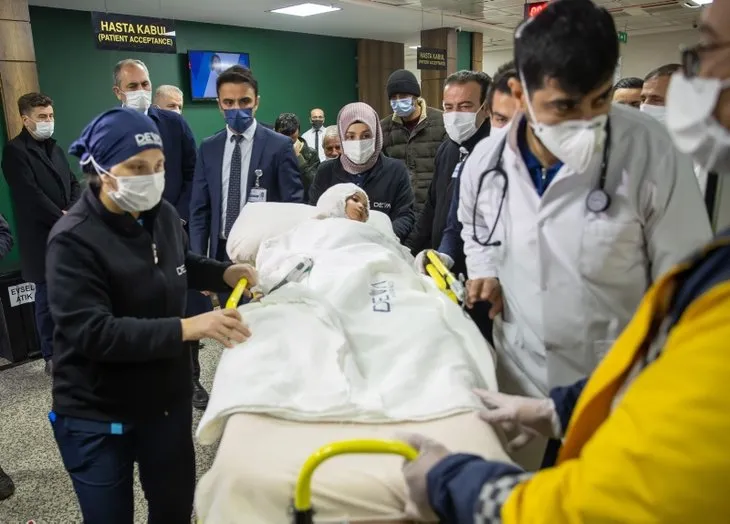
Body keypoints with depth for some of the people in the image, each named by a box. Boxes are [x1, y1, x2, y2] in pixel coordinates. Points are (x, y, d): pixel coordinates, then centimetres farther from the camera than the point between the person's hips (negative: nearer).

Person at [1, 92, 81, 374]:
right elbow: (31, 195, -15)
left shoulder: (55, 148, 17)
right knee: (49, 297, 1)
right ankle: (52, 357, 12)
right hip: (43, 238, -6)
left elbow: (74, 184, 13)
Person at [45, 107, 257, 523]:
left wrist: (225, 273, -1)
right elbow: (91, 332, -30)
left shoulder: (162, 214, -2)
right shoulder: (73, 239, -21)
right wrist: (186, 328, -37)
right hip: (96, 415, -5)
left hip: (167, 398, 6)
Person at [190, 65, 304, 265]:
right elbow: (199, 209, 6)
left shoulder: (280, 146, -6)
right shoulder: (208, 148, 5)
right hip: (221, 251, 3)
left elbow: (293, 205, -5)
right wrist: (198, 259, -2)